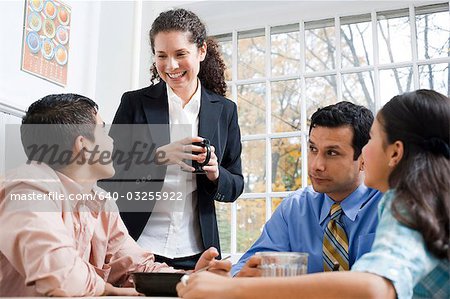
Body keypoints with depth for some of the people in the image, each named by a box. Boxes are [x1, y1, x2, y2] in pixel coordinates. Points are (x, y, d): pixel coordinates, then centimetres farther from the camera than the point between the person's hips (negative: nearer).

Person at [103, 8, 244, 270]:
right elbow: (109, 178, -5)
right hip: (138, 247, -1)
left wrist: (215, 174, -15)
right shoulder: (135, 103, -1)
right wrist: (159, 156, -21)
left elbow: (235, 187, 7)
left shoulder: (224, 110, 3)